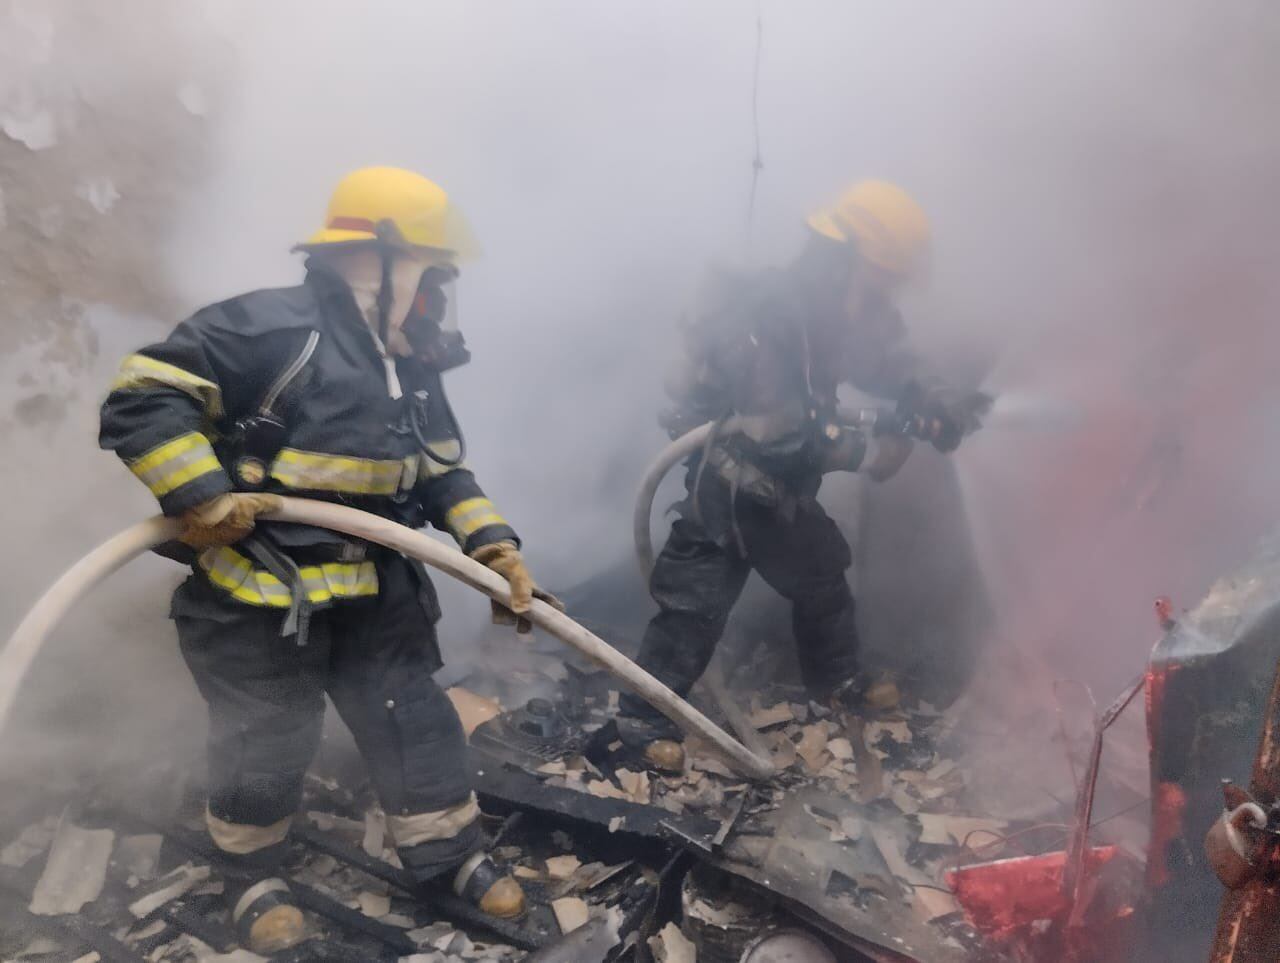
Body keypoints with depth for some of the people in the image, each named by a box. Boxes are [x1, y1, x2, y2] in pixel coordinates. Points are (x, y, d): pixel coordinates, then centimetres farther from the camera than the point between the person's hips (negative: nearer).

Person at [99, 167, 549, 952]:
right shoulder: (272, 327, -18)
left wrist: (496, 550, 0)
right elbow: (142, 396, -20)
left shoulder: (413, 366, 7)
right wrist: (202, 500, -26)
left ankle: (451, 855, 30)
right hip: (256, 594, -6)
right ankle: (252, 876, 37)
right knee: (264, 749, 9)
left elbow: (445, 474, 11)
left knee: (418, 723, 11)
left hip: (377, 594, 7)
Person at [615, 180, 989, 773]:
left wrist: (940, 400, -12)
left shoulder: (832, 306, 0)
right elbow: (782, 430, -32)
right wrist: (865, 453, -24)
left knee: (821, 574, 21)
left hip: (782, 480, 9)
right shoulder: (762, 313, -29)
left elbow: (889, 358, 7)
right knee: (697, 600, -5)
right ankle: (642, 720, 9)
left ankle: (837, 682, 42)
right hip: (729, 480, -9)